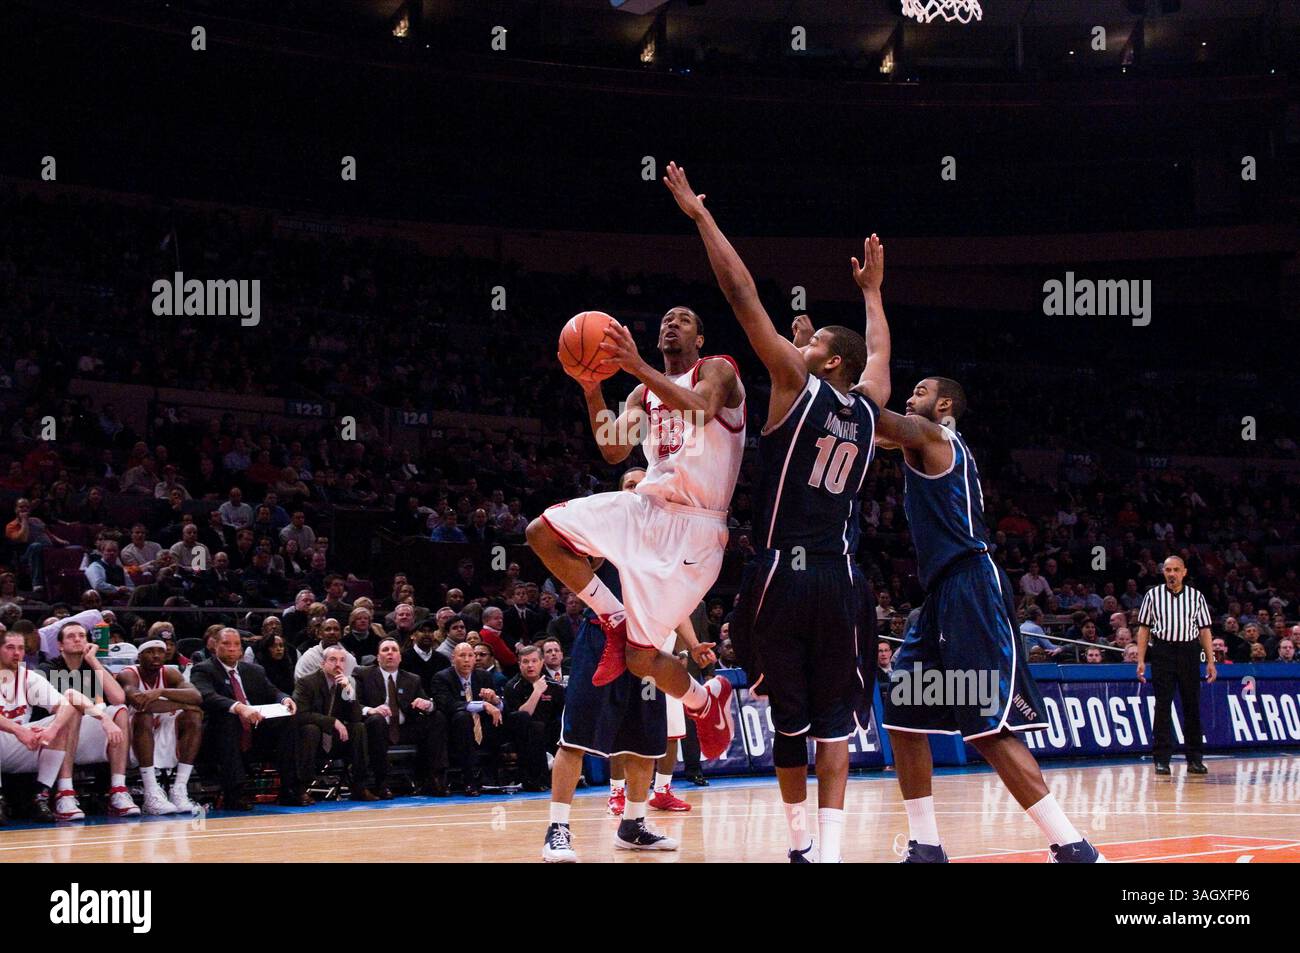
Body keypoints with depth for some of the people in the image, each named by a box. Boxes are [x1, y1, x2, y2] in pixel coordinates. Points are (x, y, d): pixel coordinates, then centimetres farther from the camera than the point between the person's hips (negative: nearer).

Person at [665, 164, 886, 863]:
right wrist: (872, 290, 48)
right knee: (834, 716, 3)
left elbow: (743, 295, -5)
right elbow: (879, 351, 33)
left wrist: (700, 215, -1)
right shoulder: (871, 404, 9)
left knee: (789, 713, 6)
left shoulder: (797, 384, -3)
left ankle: (800, 840, 13)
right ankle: (829, 846, -10)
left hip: (783, 574, -3)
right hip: (838, 577, 3)